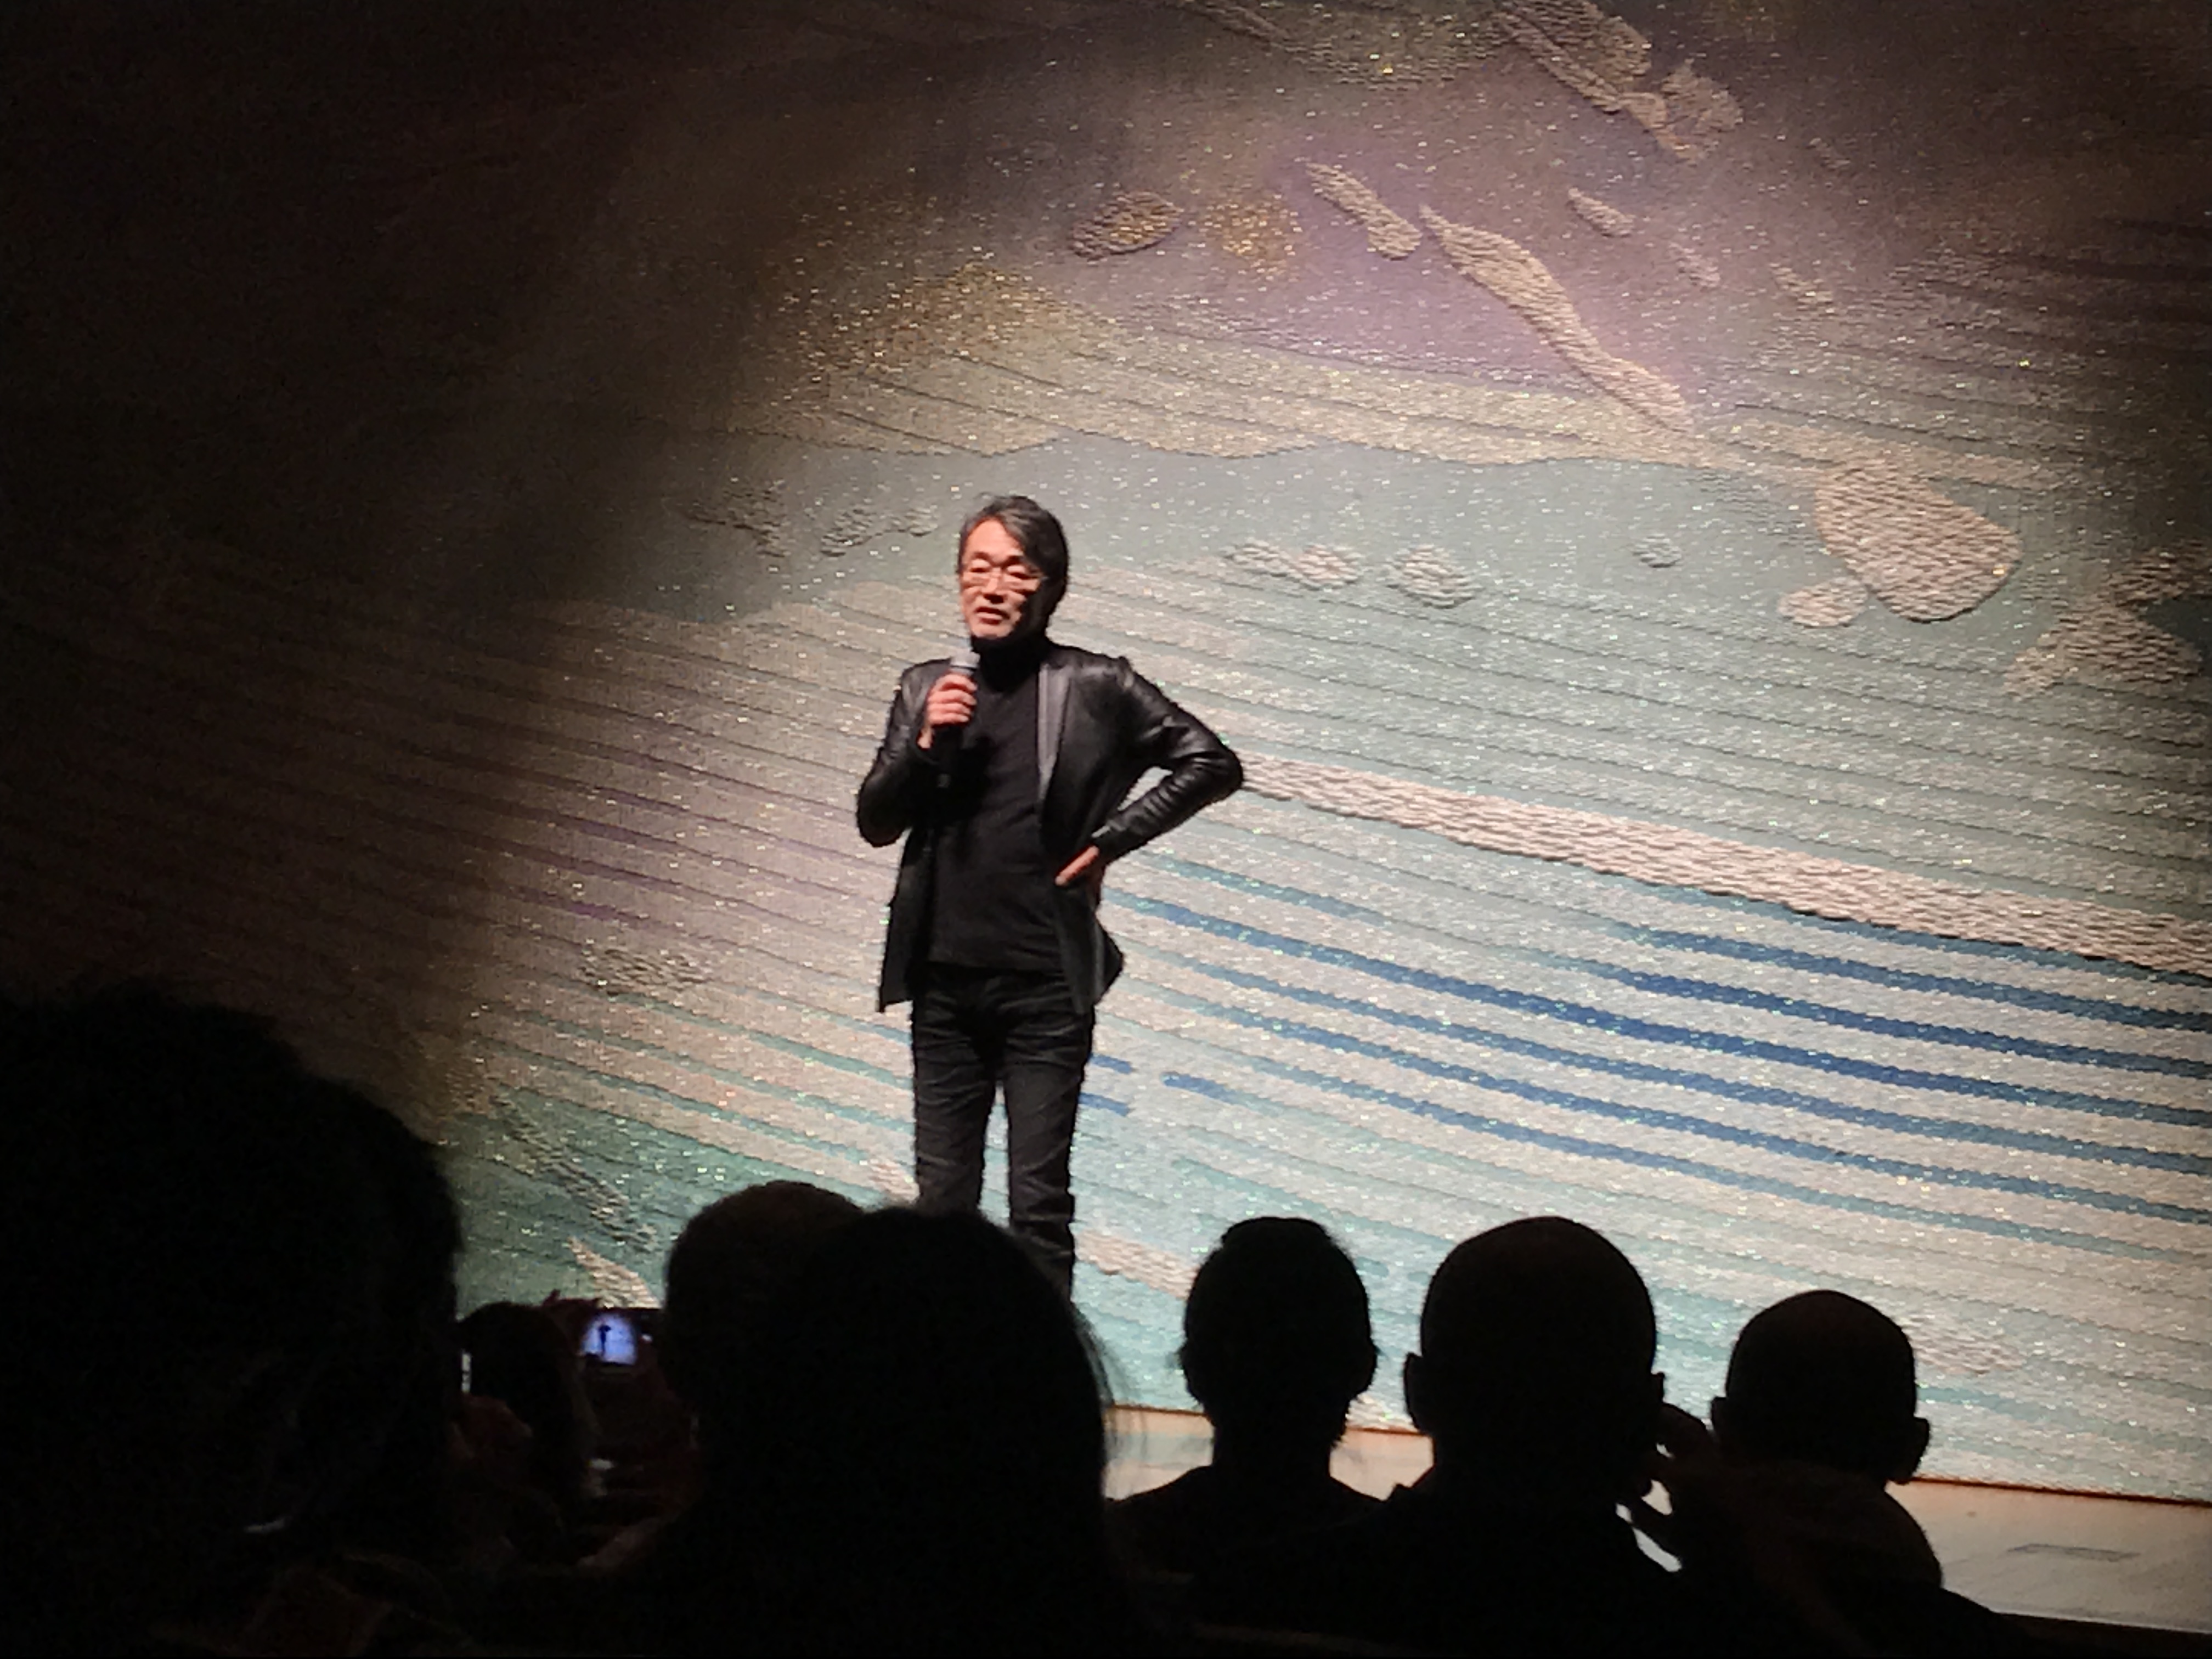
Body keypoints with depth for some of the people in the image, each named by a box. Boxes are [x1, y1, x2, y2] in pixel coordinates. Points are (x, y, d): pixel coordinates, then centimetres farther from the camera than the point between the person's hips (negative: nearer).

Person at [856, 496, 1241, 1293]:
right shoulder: (926, 689, 9)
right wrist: (925, 744, -10)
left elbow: (1211, 763, -1)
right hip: (944, 981, 4)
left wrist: (1109, 839, -6)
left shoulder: (1095, 688, -2)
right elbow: (875, 823, 7)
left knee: (1038, 1204, -3)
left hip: (1045, 986, -4)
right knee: (942, 1198, 9)